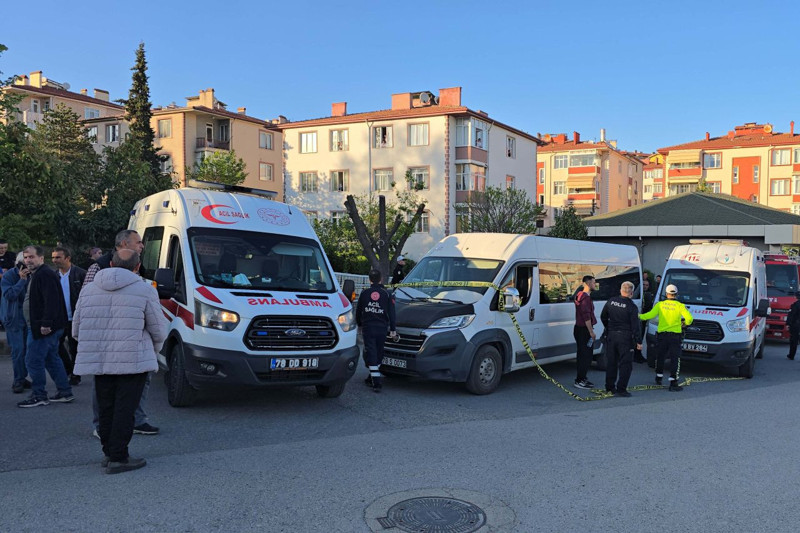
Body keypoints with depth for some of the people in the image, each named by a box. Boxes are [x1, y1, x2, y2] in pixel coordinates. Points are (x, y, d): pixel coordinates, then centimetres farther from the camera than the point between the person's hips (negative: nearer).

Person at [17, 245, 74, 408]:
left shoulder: (45, 275, -16)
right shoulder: (35, 275, 19)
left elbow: (51, 301, -26)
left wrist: (46, 323, -29)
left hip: (43, 327, -11)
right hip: (42, 326, 11)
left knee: (33, 361, -6)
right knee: (52, 359, 14)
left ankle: (39, 396, 3)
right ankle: (65, 392, 19)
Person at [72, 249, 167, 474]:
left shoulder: (88, 290, 11)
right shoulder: (145, 290, -2)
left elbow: (76, 330, 15)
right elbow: (159, 331, 1)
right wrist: (153, 350, 22)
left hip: (97, 361, 5)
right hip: (133, 362, -5)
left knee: (106, 409, 16)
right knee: (124, 410, 0)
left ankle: (109, 452, 25)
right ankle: (118, 458, 1)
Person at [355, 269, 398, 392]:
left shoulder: (364, 293, 3)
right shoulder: (386, 294, 2)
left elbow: (358, 311, 11)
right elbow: (391, 313, 1)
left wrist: (359, 325, 26)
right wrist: (392, 330, 5)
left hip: (368, 328, -1)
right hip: (381, 328, 1)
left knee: (371, 354, -3)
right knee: (378, 354, 14)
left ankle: (376, 382, -11)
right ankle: (373, 378, 26)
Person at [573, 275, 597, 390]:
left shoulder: (581, 295, 15)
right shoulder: (585, 297, -18)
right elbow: (586, 317, -22)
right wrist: (591, 332, -20)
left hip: (580, 329, 11)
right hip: (584, 330, -11)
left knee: (583, 355, 16)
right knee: (585, 355, -6)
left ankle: (581, 378, 24)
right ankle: (580, 380, -2)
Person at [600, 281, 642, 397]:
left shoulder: (611, 301, 3)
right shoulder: (631, 306, -13)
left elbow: (603, 317, 14)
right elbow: (636, 326, -13)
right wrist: (638, 341, -7)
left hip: (611, 335, 5)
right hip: (625, 337, -5)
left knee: (611, 362, 14)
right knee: (625, 364, 1)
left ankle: (609, 387, 22)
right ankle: (621, 389, -1)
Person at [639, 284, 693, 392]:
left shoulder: (660, 304, 0)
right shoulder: (680, 306, -5)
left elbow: (650, 315, -7)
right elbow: (689, 318, -12)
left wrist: (640, 316, 9)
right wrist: (686, 323, 10)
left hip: (662, 335, 3)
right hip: (675, 336, -2)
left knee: (660, 357, 19)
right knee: (675, 359, 0)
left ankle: (659, 378, 32)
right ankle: (673, 383, -6)